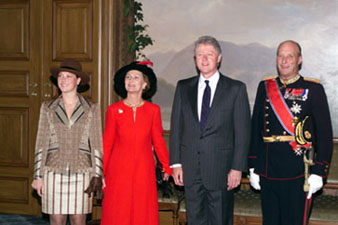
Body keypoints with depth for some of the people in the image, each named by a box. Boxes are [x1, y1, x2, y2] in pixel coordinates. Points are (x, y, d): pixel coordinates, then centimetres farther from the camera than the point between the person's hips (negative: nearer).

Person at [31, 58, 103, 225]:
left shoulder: (91, 109, 5)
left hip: (81, 172, 0)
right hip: (54, 171, 1)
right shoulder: (48, 108, 7)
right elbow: (41, 144, 7)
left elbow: (96, 144, 4)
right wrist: (38, 176, 4)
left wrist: (97, 175, -1)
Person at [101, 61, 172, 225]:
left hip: (144, 171, 1)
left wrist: (167, 167, 2)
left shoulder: (153, 110, 3)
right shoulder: (114, 110, 1)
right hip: (118, 170, 0)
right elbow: (106, 143, 4)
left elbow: (158, 141, 7)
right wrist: (100, 173, 2)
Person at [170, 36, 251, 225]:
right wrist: (176, 163, 2)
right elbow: (176, 127, 9)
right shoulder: (183, 88, 10)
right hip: (190, 169, 3)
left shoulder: (236, 89, 0)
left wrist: (237, 167, -8)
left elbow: (242, 131, -3)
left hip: (221, 168, -3)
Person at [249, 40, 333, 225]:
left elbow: (325, 134, -2)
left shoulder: (313, 89, -1)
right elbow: (255, 128, 11)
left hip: (297, 174, -3)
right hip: (267, 173, 4)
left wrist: (318, 172, -8)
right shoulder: (265, 87, 9)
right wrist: (253, 167, 8)